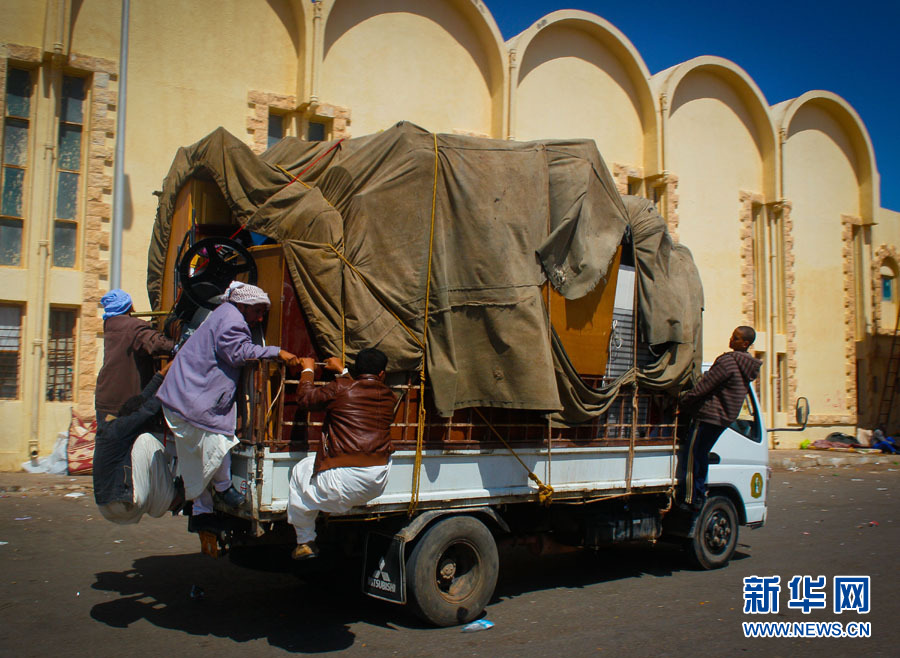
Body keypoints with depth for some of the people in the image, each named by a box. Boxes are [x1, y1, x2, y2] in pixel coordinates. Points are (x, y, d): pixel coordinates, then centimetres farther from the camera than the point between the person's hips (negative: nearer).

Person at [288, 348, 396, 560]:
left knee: (300, 471, 23)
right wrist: (342, 371, 39)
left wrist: (307, 370, 23)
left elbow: (305, 398, 6)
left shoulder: (341, 389, -6)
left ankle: (305, 542, 29)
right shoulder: (389, 397, 8)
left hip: (345, 480, -5)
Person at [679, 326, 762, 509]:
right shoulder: (747, 365, 12)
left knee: (692, 457, -3)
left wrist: (683, 400, -6)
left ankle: (691, 500, 0)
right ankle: (700, 495, 22)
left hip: (709, 415, -9)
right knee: (701, 456, 18)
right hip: (725, 418, 9)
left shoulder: (727, 360, -16)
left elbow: (704, 386, -17)